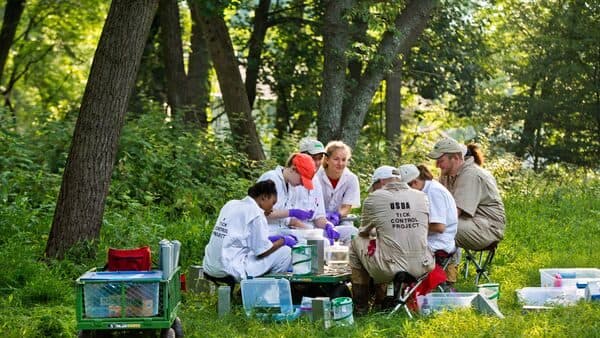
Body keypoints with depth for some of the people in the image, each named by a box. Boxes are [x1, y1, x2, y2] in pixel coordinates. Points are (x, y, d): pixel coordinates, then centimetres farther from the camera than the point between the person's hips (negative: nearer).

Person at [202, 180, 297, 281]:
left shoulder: (231, 204, 14)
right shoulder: (256, 213, -9)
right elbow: (262, 251, -10)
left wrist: (269, 239, 20)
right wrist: (282, 240, 6)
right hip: (234, 270, -9)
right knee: (285, 252, -2)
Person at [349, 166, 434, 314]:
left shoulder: (374, 198, -1)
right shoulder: (422, 196, 8)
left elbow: (364, 232, 12)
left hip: (389, 271, -4)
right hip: (421, 268, 4)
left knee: (356, 243, 23)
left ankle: (360, 306, 27)